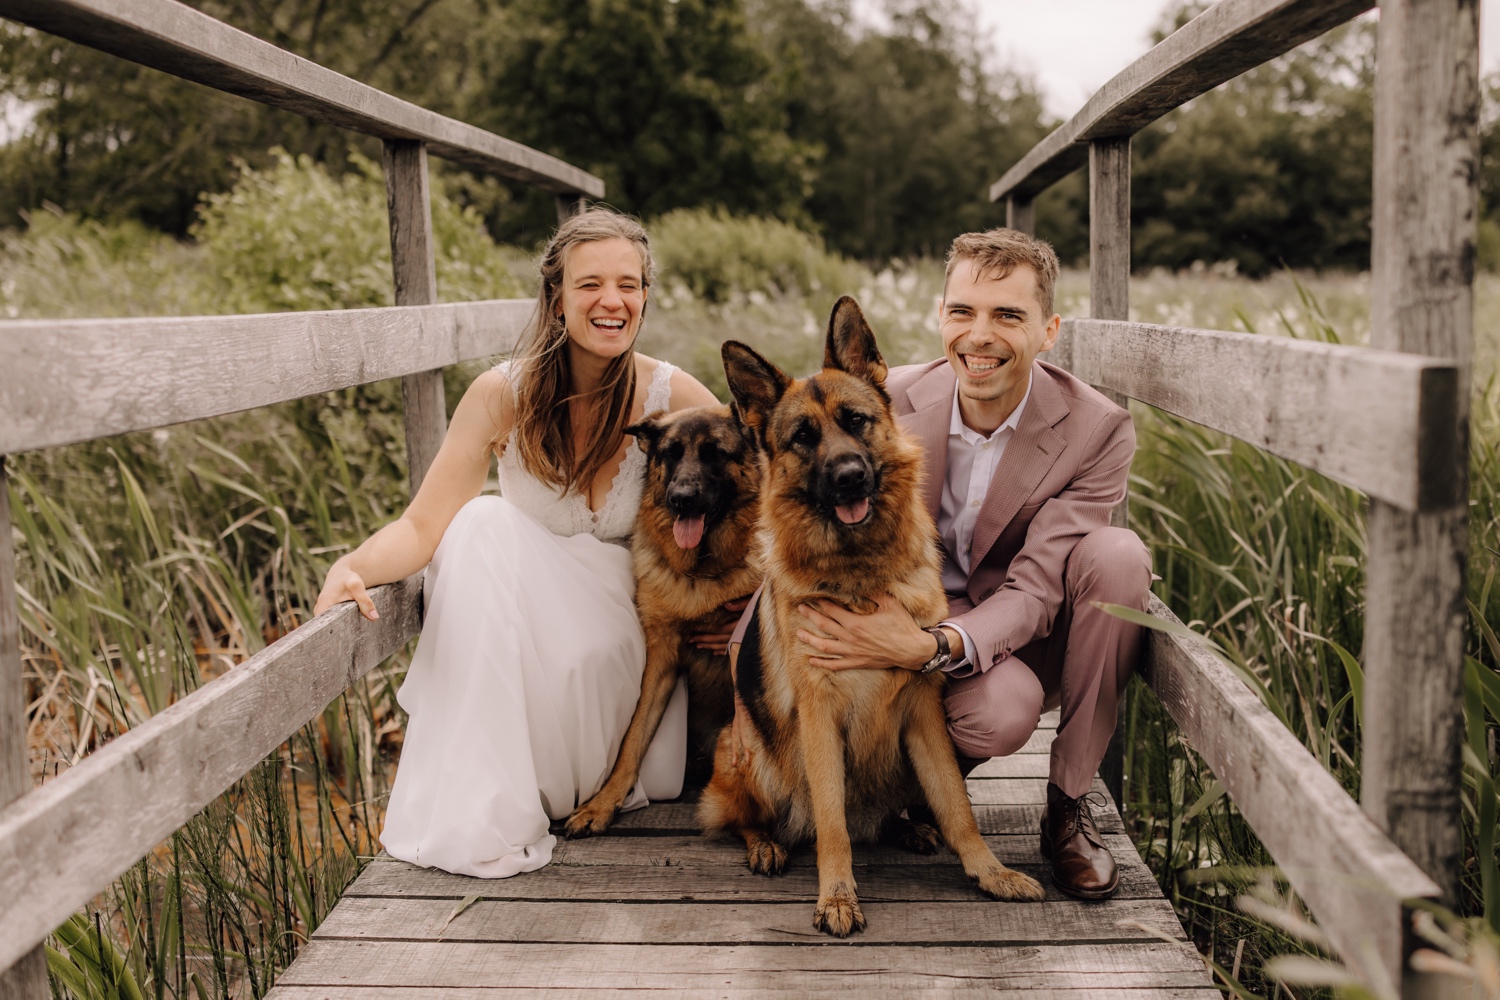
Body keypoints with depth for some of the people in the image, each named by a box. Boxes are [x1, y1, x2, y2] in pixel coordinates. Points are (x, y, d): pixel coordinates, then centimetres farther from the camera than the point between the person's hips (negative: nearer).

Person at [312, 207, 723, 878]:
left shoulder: (674, 400, -16)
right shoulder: (504, 396, -15)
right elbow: (423, 526, -18)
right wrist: (353, 566, -40)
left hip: (624, 623, -1)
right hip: (515, 607, 1)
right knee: (481, 525, -30)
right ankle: (475, 814, -22)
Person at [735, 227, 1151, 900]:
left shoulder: (1098, 429, -18)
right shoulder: (891, 400, -13)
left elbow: (1037, 589, -23)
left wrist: (929, 647, -41)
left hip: (1035, 631, 1)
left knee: (1118, 555, -31)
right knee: (1001, 711, -36)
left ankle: (1069, 802, -15)